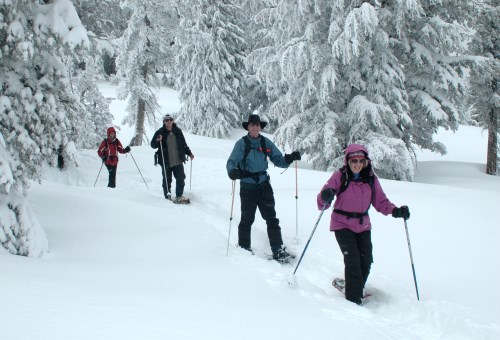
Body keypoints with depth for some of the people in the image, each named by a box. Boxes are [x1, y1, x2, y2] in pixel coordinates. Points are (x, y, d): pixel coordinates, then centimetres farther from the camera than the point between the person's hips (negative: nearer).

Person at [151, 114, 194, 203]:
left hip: (178, 161, 3)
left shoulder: (178, 131, 8)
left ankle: (179, 196, 13)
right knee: (167, 180, 2)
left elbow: (184, 144, 18)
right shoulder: (160, 132, -2)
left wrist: (189, 153, 12)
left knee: (181, 179, 1)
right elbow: (153, 145, -1)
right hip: (166, 162, -3)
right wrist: (157, 141, -21)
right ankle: (167, 197, 14)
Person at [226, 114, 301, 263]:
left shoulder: (266, 143, 4)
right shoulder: (242, 143, -5)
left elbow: (278, 159, 6)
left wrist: (290, 158, -13)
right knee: (247, 219, 7)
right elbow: (231, 161, -11)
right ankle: (244, 248, 25)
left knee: (271, 217, -1)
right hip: (247, 186, -3)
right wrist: (232, 171, -33)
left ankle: (278, 250, 2)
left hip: (264, 184, 3)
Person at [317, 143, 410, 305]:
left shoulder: (371, 178, -2)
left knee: (366, 261, 7)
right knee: (353, 261, -12)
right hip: (343, 225, -4)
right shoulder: (340, 176, -13)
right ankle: (353, 300, -1)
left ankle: (356, 289, 34)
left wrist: (395, 210, -18)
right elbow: (322, 202, -16)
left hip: (363, 226, 4)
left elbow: (380, 201, 0)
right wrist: (325, 197, -39)